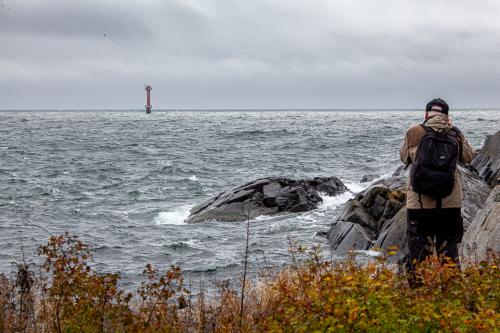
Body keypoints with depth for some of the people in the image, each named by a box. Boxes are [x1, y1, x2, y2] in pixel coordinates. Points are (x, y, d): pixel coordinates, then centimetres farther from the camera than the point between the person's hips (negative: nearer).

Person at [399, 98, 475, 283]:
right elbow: (468, 157, 14)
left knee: (419, 249, 8)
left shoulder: (414, 133, -5)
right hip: (450, 203, 1)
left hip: (419, 203, -1)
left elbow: (404, 157, 11)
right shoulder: (455, 134, -3)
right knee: (449, 248, 13)